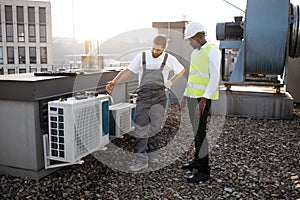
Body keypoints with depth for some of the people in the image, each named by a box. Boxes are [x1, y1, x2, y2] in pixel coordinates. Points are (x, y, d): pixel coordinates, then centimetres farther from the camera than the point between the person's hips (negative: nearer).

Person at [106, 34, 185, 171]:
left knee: (155, 127, 4)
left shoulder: (169, 59, 6)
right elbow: (127, 71, 0)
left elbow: (181, 70, 22)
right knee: (140, 127, -8)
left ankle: (151, 155, 19)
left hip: (159, 96, 1)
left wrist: (170, 83, 10)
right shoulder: (141, 57, 3)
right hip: (144, 96, -1)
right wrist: (114, 82, -16)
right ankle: (141, 159, -6)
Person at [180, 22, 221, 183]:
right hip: (192, 96, 8)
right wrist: (185, 96, 22)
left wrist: (204, 99, -24)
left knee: (200, 132, -8)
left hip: (203, 98, -8)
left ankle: (204, 171, 0)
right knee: (196, 130, 14)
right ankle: (197, 160, 28)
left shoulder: (212, 51, -10)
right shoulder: (194, 53, 17)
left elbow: (215, 77, -17)